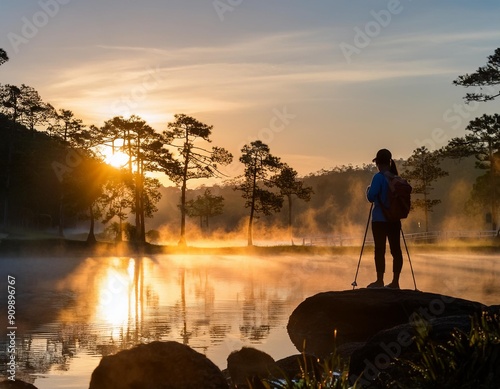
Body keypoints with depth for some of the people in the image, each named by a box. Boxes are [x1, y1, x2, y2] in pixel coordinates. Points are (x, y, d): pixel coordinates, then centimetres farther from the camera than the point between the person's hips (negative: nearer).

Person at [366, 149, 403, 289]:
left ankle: (380, 281, 0)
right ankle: (395, 281, 8)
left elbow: (371, 197, -14)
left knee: (380, 249, -2)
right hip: (395, 219, 6)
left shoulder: (379, 177, -11)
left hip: (380, 219, -6)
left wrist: (368, 190, 5)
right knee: (395, 249, 5)